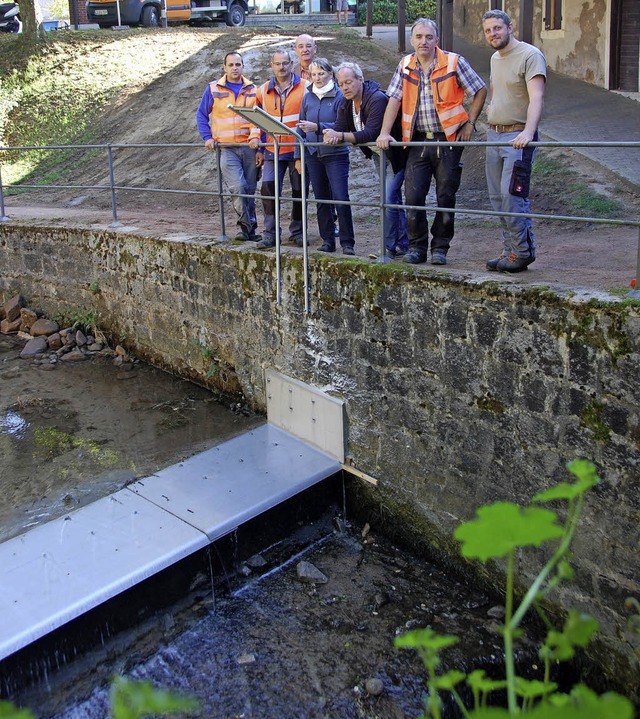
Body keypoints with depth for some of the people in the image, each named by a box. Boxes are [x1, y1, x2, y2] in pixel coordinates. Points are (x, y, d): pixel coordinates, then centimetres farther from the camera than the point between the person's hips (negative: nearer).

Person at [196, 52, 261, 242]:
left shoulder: (252, 90, 10)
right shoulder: (213, 89, 5)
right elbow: (201, 115, 11)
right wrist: (207, 138, -2)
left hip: (249, 148, 2)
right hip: (227, 149, -2)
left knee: (250, 190, 6)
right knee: (238, 187, -18)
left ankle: (248, 228, 17)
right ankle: (248, 225, -6)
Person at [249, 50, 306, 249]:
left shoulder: (305, 88, -2)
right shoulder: (263, 91, 8)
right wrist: (255, 137, 5)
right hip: (272, 151, 2)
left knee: (299, 191, 6)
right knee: (268, 188, -11)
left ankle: (297, 231, 20)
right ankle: (269, 233, -4)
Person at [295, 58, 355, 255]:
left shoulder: (339, 96, -5)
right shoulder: (308, 97, 9)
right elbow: (301, 128, 13)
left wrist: (317, 127, -23)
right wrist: (298, 156, 9)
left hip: (336, 154, -5)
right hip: (313, 155, 5)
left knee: (341, 198, -10)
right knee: (321, 200, 8)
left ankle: (347, 242, -4)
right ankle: (328, 241, 15)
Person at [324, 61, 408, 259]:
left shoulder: (378, 99, -28)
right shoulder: (345, 103, -2)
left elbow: (370, 134, -37)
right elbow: (338, 128, -9)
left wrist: (340, 136, -43)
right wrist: (332, 135, -33)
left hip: (394, 154, -9)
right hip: (377, 155, 9)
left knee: (389, 200, -14)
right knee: (394, 199, 15)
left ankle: (390, 248, -5)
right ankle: (403, 245, 24)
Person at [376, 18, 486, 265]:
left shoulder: (454, 62, -3)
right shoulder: (405, 66, 7)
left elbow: (480, 90, 4)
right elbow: (394, 100, 4)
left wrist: (469, 124, -1)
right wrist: (384, 133, -7)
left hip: (448, 140, -2)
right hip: (418, 141, 3)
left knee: (446, 197, 2)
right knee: (413, 196, -2)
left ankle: (440, 247, 13)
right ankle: (416, 247, 10)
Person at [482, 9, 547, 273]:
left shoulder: (530, 55, -12)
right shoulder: (495, 58, 15)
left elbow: (537, 98, -25)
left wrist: (528, 132, -39)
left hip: (518, 136, -8)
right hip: (494, 135, 9)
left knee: (512, 195, -14)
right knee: (498, 198, 9)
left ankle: (523, 252, -4)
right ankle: (510, 250, 17)